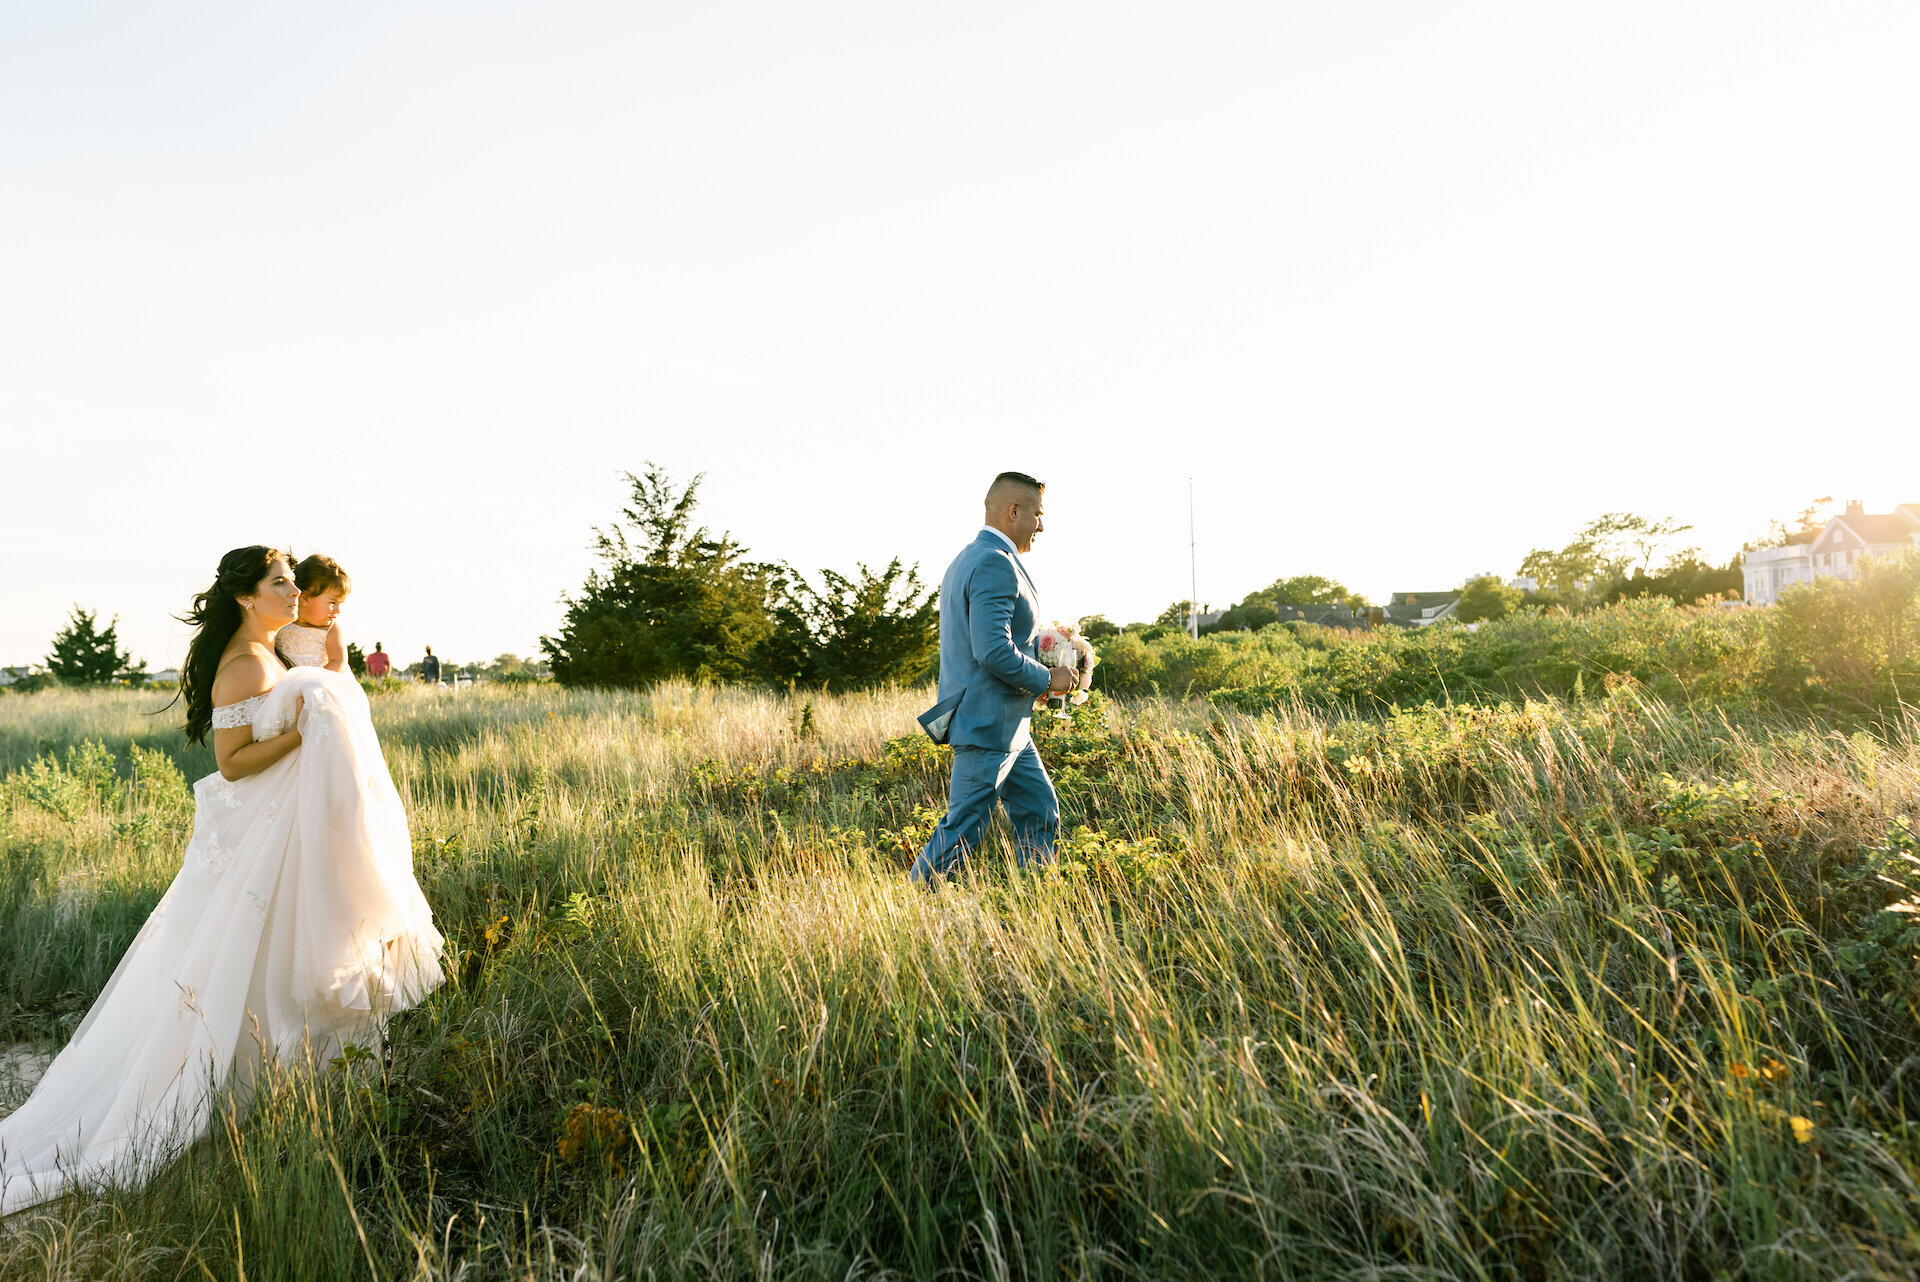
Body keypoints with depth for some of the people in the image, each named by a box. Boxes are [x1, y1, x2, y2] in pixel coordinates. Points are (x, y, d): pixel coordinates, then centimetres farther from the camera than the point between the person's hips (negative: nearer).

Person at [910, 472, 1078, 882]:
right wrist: (1047, 679, -12)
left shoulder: (966, 559, 17)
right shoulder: (995, 563, -18)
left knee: (1040, 816, 14)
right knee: (963, 829, -3)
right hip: (989, 724, -11)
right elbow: (994, 651, -26)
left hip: (1004, 725, 11)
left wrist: (1035, 674, 15)